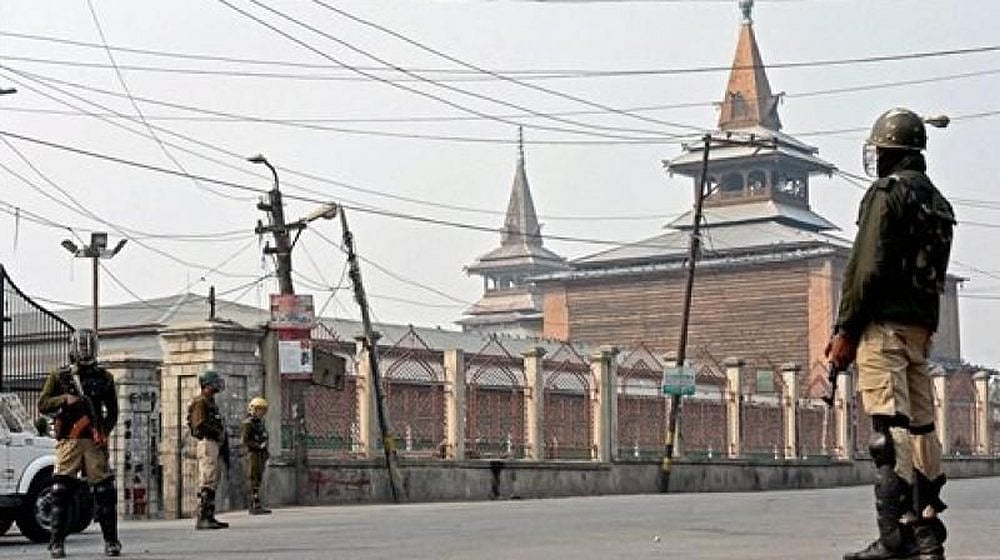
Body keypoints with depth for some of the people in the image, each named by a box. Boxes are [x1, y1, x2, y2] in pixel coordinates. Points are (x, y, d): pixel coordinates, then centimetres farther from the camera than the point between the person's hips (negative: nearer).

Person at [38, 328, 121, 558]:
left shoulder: (104, 378, 12)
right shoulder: (59, 377, 10)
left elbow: (112, 411, 16)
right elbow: (42, 405, 4)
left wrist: (105, 432, 0)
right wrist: (64, 399, -14)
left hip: (94, 441, 1)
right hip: (68, 441, -1)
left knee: (104, 491, -3)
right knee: (61, 491, -9)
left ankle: (111, 540, 5)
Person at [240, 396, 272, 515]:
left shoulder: (260, 423, 20)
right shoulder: (248, 423, -9)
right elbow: (244, 440, -17)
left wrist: (266, 457, 19)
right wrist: (258, 445, -20)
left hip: (260, 455, 9)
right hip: (251, 454, -9)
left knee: (257, 480, 6)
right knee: (254, 479, -12)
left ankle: (252, 506, 7)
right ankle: (256, 506, -17)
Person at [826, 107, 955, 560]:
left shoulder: (888, 192, -6)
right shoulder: (938, 203, 20)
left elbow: (868, 267, -14)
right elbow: (932, 274, 18)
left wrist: (845, 330, -11)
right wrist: (921, 326, 18)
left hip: (884, 323, -9)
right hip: (922, 327, 9)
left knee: (889, 430, -12)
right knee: (920, 425, 8)